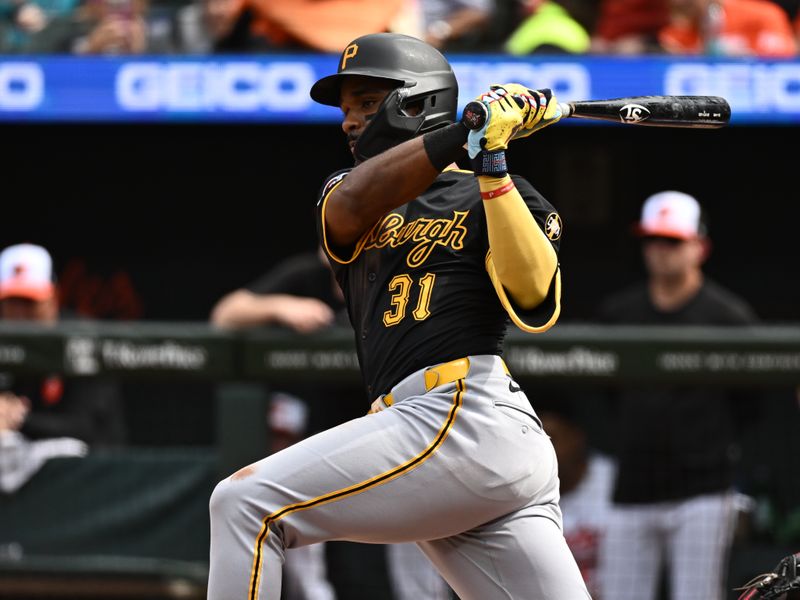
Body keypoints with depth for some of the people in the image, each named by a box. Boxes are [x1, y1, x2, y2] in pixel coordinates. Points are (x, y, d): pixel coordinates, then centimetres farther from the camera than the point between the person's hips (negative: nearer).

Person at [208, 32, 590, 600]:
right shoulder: (343, 194, 25)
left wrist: (492, 166, -13)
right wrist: (464, 132, -10)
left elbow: (534, 303, -10)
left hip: (470, 416, -6)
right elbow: (353, 204, -1)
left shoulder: (499, 197, 9)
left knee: (246, 503, -14)